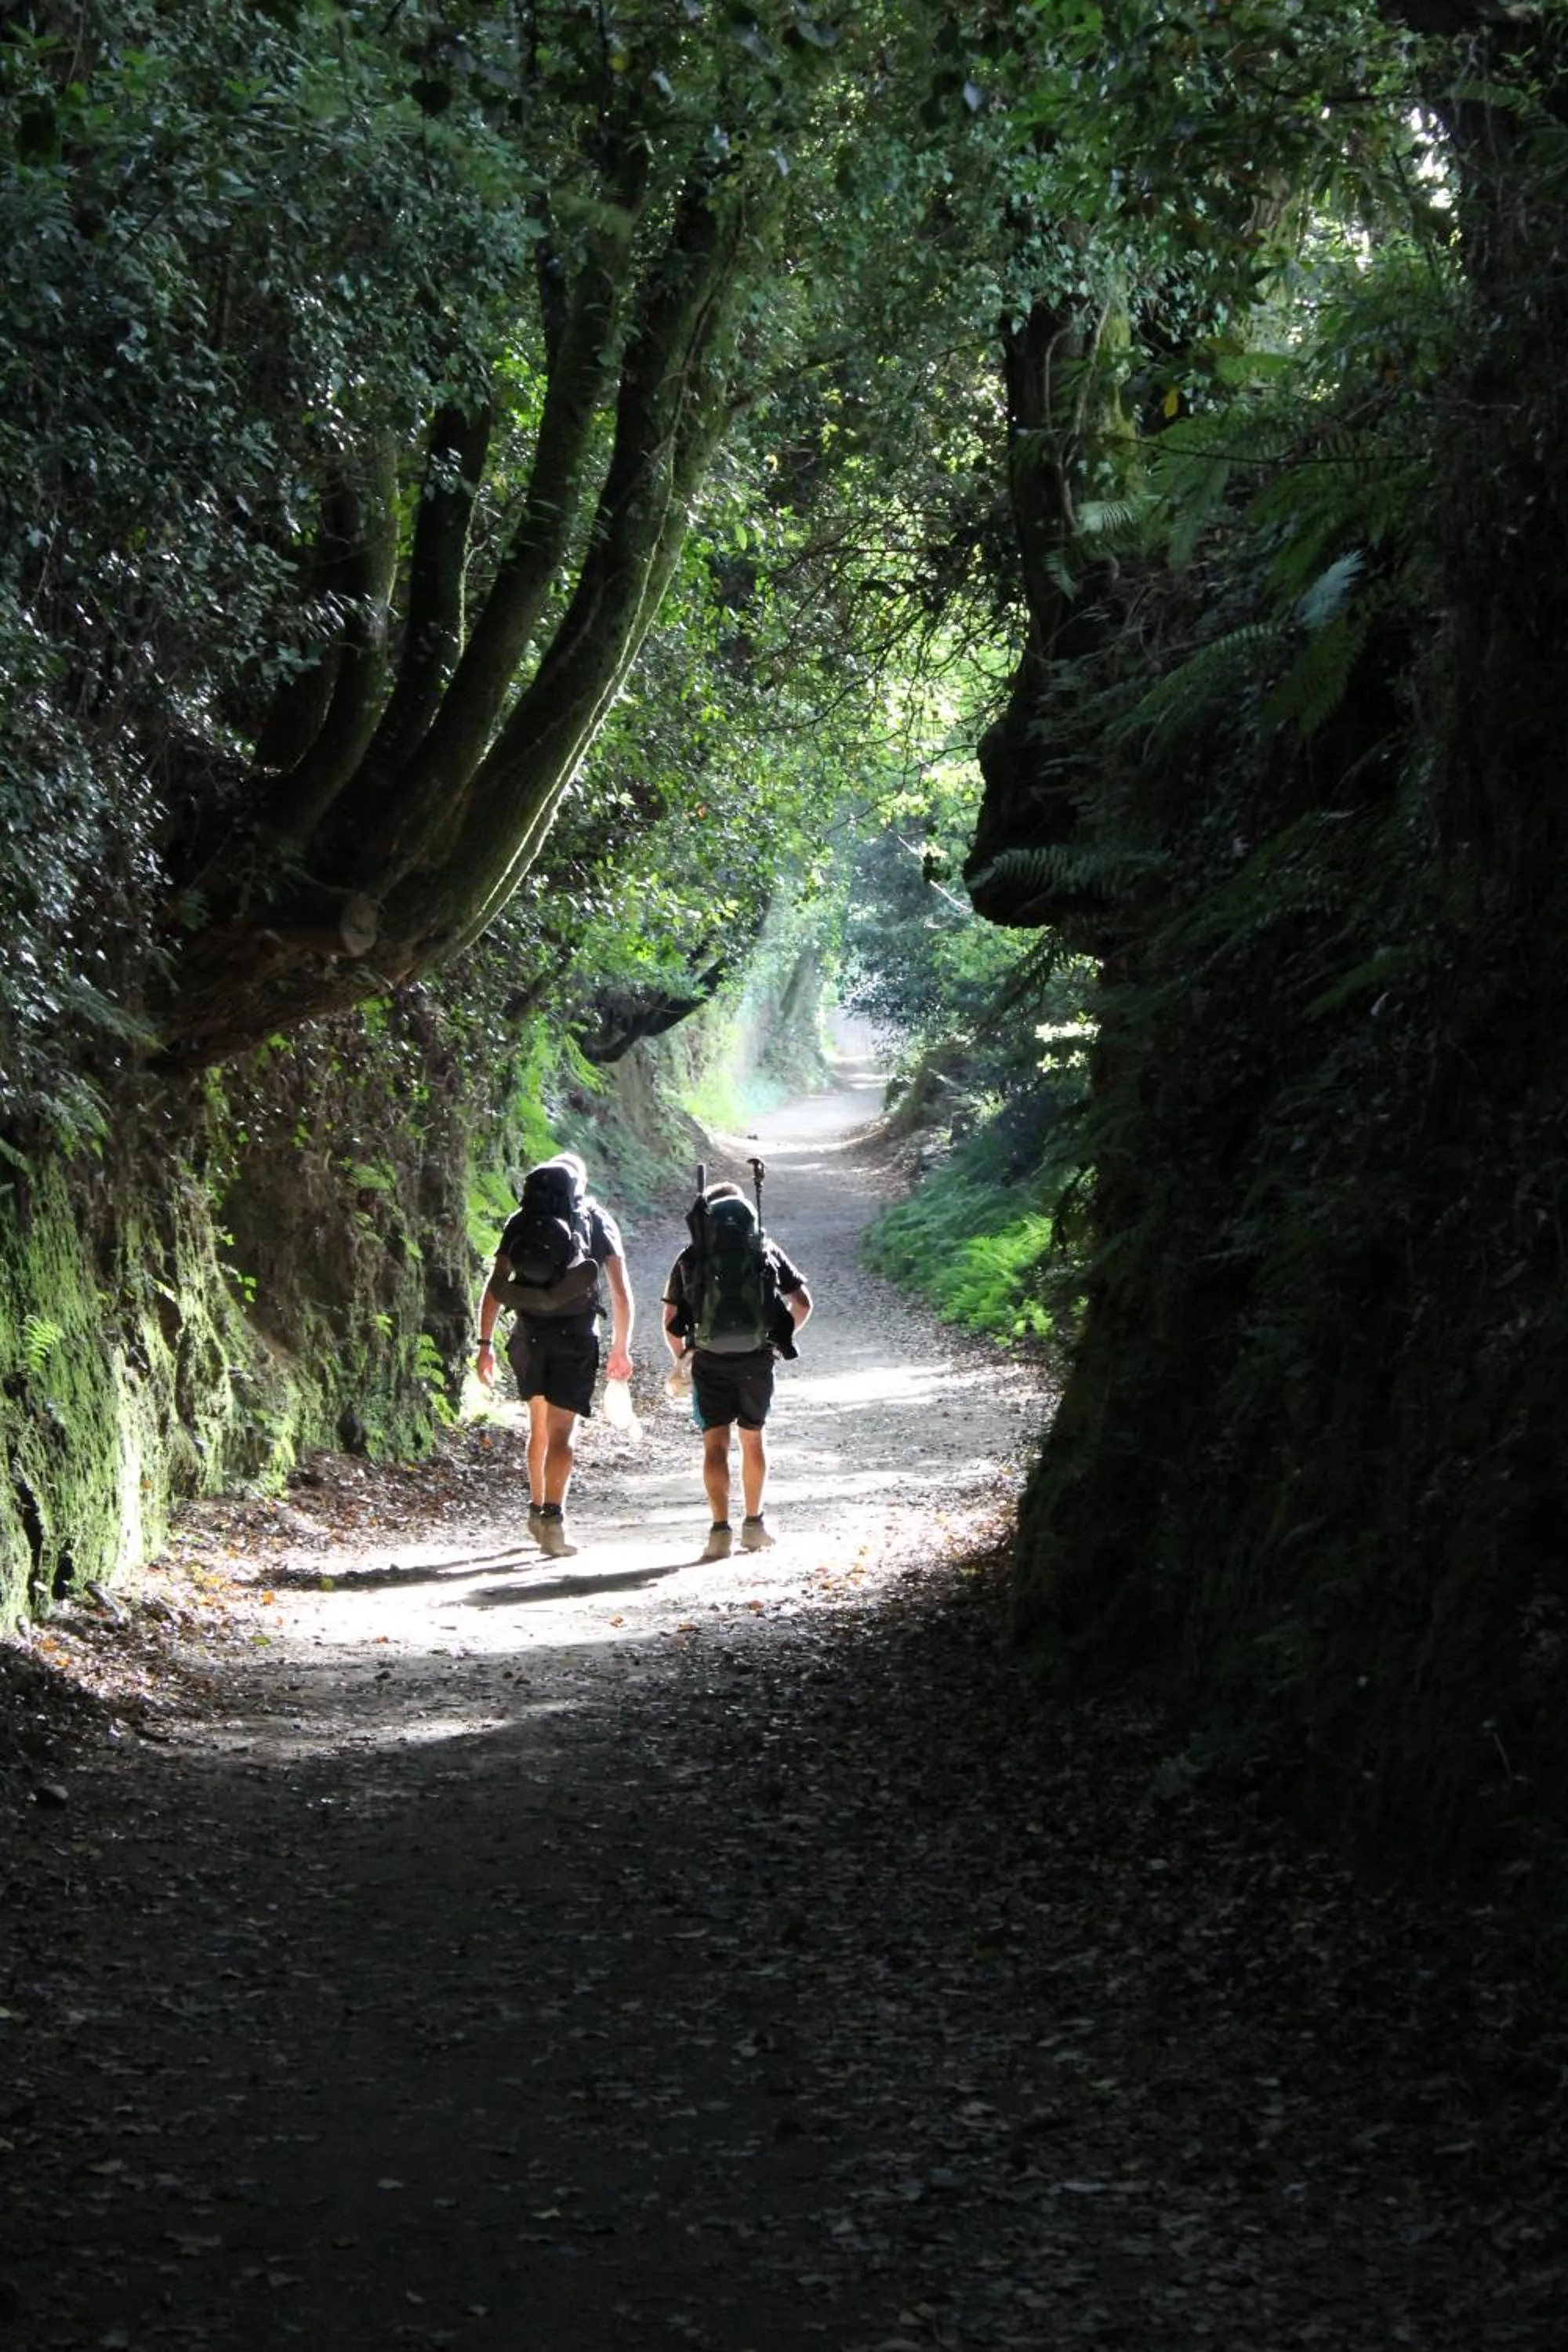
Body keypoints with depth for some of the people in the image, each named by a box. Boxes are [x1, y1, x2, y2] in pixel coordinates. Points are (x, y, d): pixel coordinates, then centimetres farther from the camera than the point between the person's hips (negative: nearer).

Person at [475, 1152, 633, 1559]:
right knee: (561, 1433, -5)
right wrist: (621, 1349, 12)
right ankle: (552, 1516, -20)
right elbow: (621, 1292, 6)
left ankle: (537, 1510, 28)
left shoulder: (521, 1221, 13)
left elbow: (495, 1286, 7)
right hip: (576, 1335, -2)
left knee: (538, 1428, 21)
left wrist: (486, 1344, 9)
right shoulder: (598, 1220, 10)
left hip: (529, 1336, 2)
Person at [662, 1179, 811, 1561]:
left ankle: (720, 1528, -10)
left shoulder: (691, 1256, 7)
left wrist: (680, 1358, 22)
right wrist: (782, 1339, 22)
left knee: (715, 1444, 1)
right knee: (753, 1439, 16)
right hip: (756, 1359, 1)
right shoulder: (766, 1250, 10)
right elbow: (802, 1303, 9)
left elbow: (671, 1320, 7)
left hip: (709, 1361, -1)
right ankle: (753, 1524, 23)